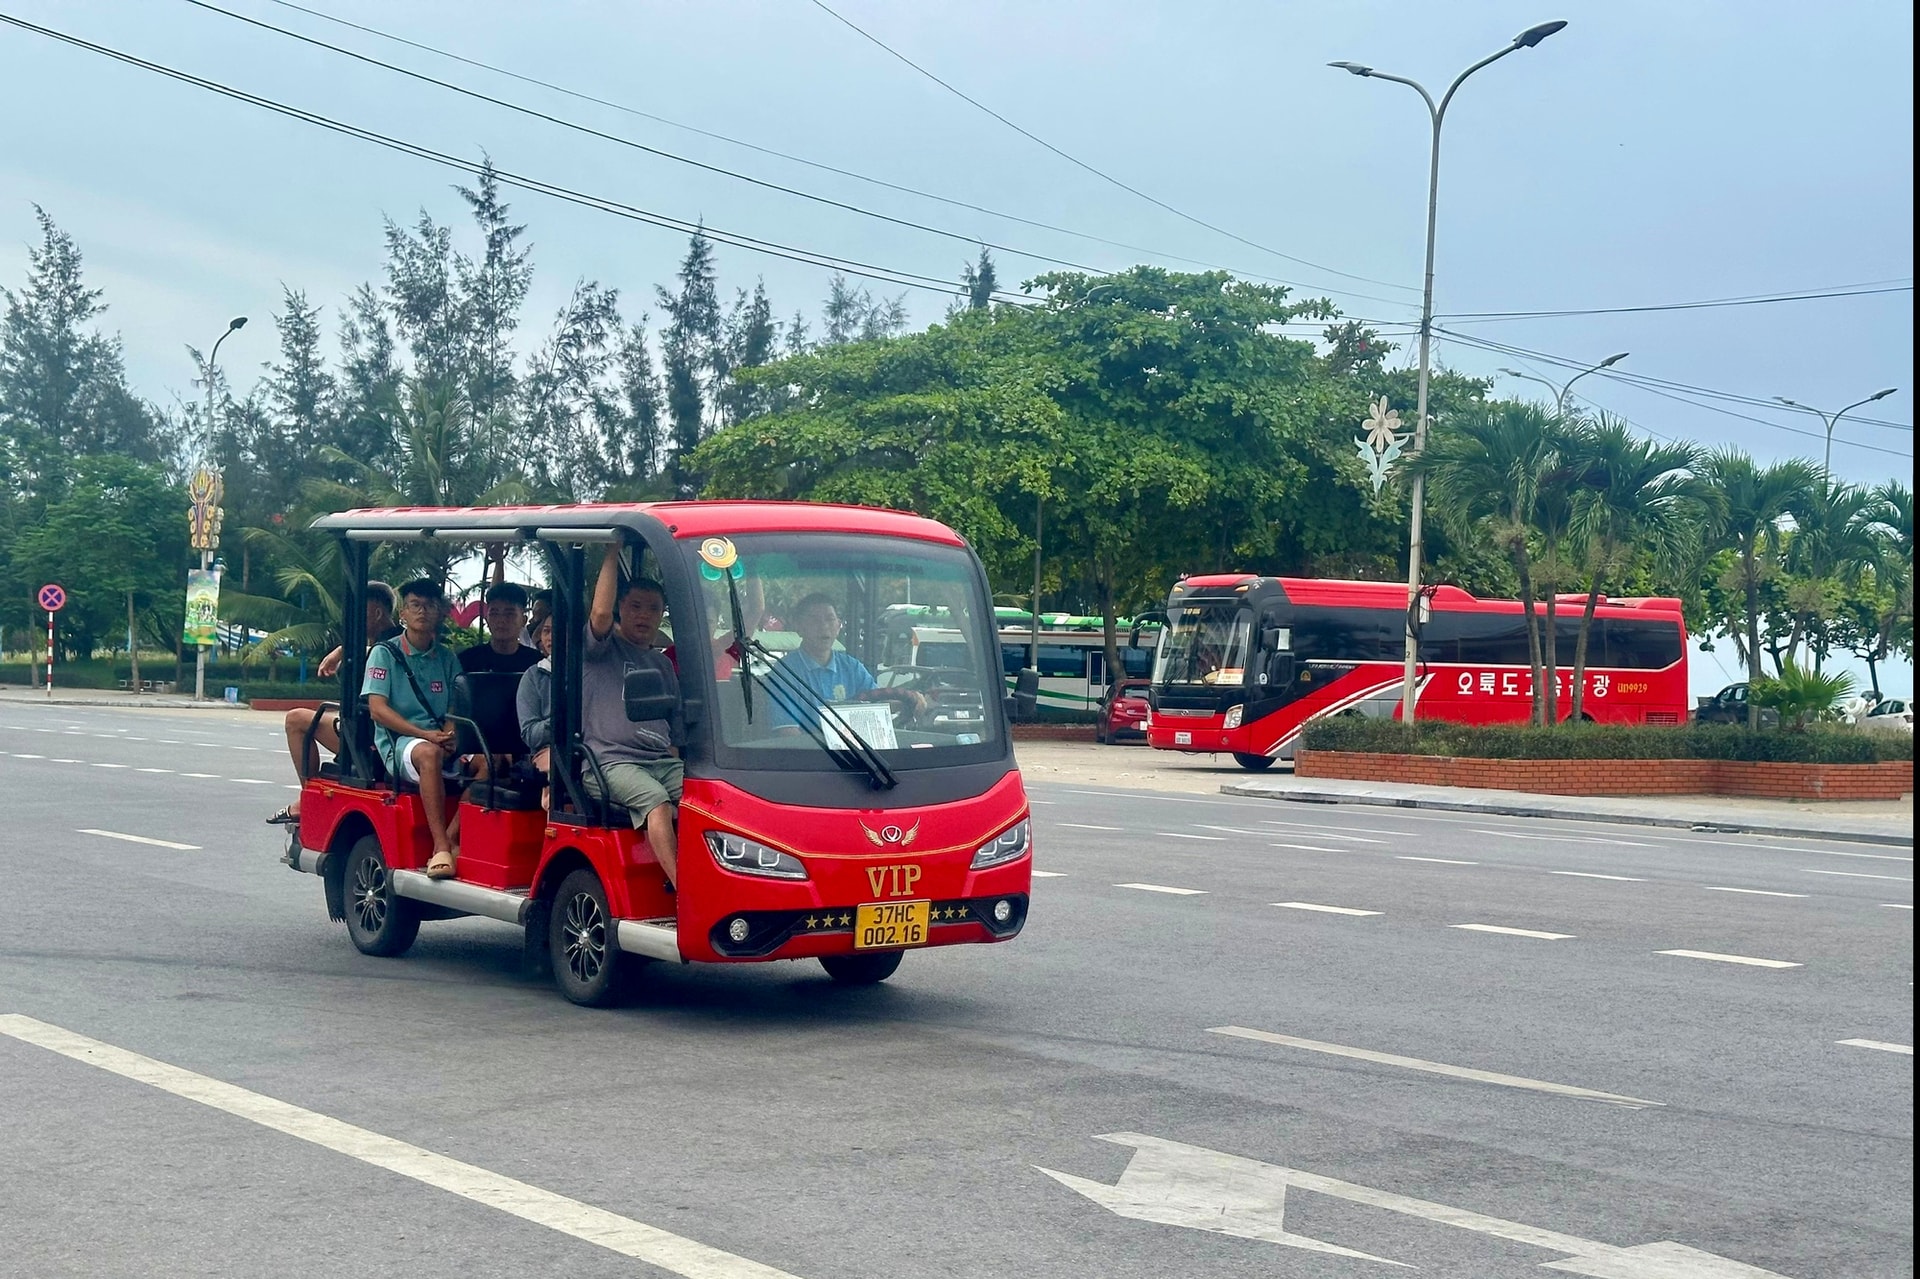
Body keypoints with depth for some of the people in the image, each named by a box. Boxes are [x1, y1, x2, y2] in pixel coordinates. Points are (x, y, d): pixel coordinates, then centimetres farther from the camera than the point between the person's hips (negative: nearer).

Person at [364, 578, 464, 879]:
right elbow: (377, 709, -5)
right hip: (397, 743, -4)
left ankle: (450, 841, -29)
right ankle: (441, 847, -44)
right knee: (429, 754, -40)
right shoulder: (385, 653, 5)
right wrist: (424, 734, -17)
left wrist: (449, 734, -11)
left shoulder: (447, 658, 17)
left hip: (439, 740, 5)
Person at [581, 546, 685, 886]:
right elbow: (601, 612, -12)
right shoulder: (602, 648, 11)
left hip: (662, 761, 5)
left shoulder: (662, 664, 27)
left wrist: (674, 759, 9)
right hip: (609, 761, -5)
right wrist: (613, 552, -4)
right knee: (655, 798, -35)